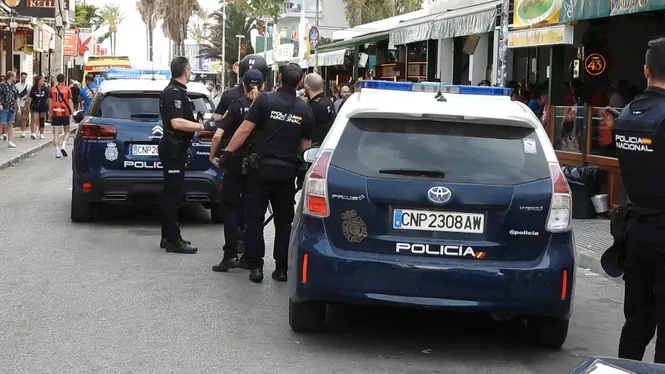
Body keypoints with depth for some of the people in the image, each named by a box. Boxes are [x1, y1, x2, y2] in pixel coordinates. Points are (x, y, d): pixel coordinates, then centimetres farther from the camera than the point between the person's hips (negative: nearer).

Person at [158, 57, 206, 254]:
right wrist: (203, 126, -24)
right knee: (173, 193, -8)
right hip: (173, 148, -11)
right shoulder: (174, 93, -16)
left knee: (171, 192, 13)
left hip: (176, 148, 11)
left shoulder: (177, 91, 17)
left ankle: (168, 237, 20)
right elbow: (177, 123, -26)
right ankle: (173, 240, -7)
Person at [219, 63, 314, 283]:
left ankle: (256, 266, 0)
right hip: (287, 171, 3)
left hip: (261, 168, -2)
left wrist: (228, 152, -4)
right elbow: (306, 145, 8)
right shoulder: (304, 110, 4)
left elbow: (245, 129, -10)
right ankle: (281, 268, 11)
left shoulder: (265, 100, -6)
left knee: (255, 217, 4)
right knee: (283, 221, 11)